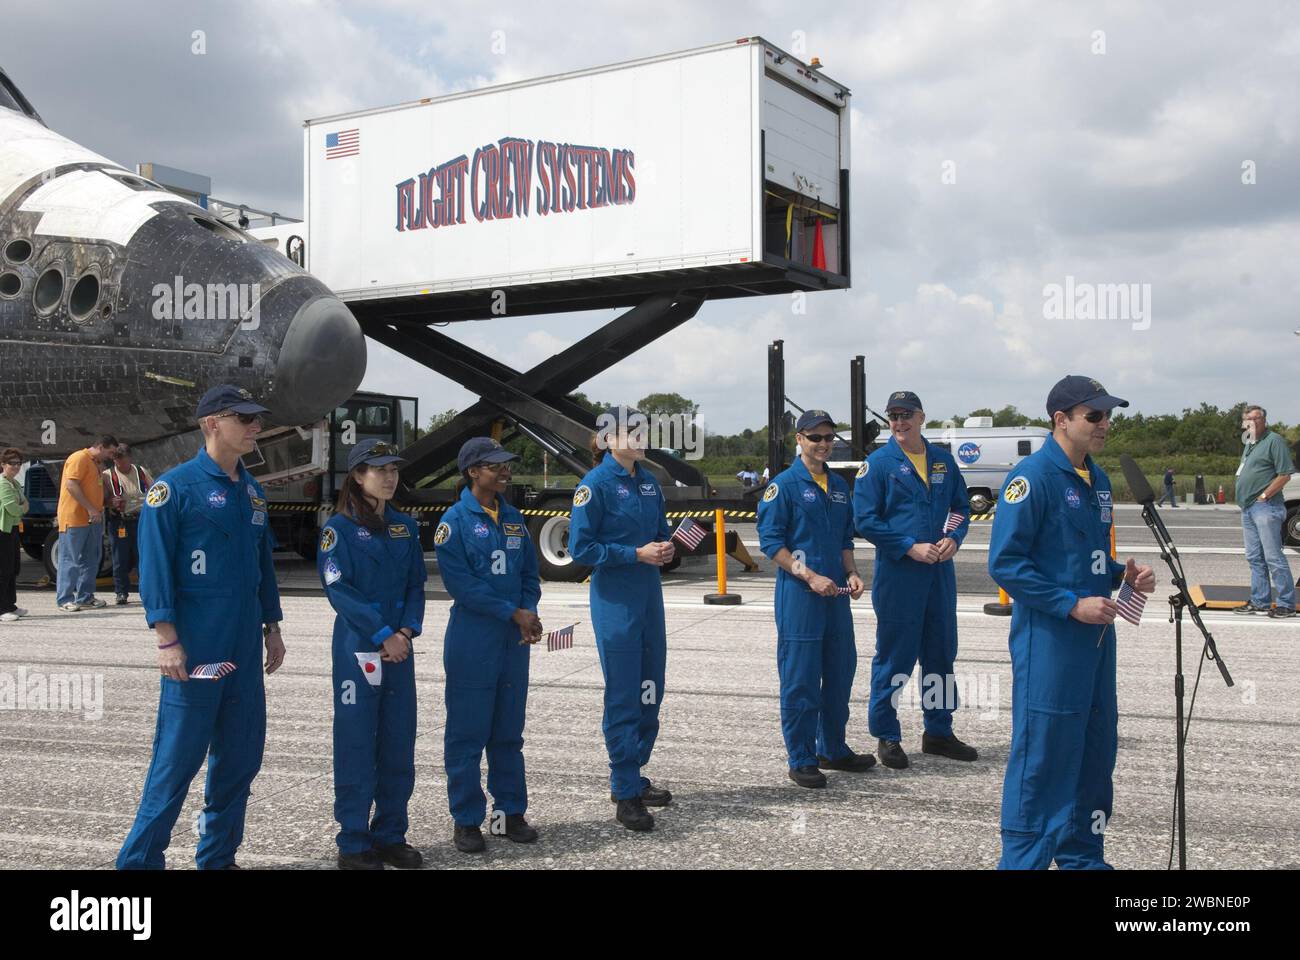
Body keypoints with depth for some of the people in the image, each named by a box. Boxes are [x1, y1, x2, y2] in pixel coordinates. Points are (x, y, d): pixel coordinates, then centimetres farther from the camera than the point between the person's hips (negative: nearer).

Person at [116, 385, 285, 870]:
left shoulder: (252, 491, 12)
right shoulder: (174, 486, -9)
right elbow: (155, 566, -13)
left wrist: (271, 627, 16)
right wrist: (167, 641, -17)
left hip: (244, 649, 7)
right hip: (195, 651, -7)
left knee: (241, 756, 12)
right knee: (178, 758, -2)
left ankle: (218, 857, 25)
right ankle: (140, 858, 13)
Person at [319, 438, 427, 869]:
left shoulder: (405, 527, 12)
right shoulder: (339, 527, -5)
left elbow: (416, 584, 10)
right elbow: (339, 590, -12)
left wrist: (407, 630, -7)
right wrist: (383, 636, -15)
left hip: (400, 647, 5)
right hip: (358, 649, -5)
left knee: (398, 743, 8)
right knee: (357, 744, -1)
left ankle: (391, 834, 19)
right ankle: (353, 843, 8)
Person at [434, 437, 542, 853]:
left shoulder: (513, 518, 11)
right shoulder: (456, 519, -7)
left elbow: (529, 574, 13)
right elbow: (460, 583, -15)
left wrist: (530, 615, -6)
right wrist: (513, 613, -15)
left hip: (515, 639, 6)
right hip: (472, 641, -6)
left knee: (509, 731, 13)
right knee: (467, 733, 2)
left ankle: (510, 812, 23)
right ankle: (466, 821, 12)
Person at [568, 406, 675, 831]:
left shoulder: (648, 481, 10)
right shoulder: (596, 484, -11)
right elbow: (581, 547, -14)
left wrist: (665, 547, -4)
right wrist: (637, 553, -18)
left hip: (649, 597, 7)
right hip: (614, 601, -7)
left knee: (650, 692, 12)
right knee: (623, 696, -3)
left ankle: (632, 776, 27)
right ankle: (625, 795, 6)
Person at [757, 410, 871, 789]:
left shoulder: (839, 486, 14)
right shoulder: (784, 484, -7)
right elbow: (770, 541, -11)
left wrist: (851, 574, 4)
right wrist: (810, 576, -17)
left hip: (835, 593, 7)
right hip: (798, 596, -7)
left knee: (840, 672, 13)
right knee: (800, 679, -2)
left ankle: (833, 749, 28)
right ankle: (800, 760, 8)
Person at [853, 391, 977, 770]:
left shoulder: (943, 460, 9)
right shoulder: (878, 463, -6)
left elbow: (961, 506, 16)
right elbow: (865, 519, -10)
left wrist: (954, 538, -5)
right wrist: (910, 547, -16)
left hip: (940, 571, 5)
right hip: (897, 573, -5)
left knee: (941, 653, 13)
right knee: (894, 657, 1)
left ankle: (938, 732, 26)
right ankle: (886, 736, 13)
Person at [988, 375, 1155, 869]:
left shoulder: (1096, 479, 13)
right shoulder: (1032, 476, -14)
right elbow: (1005, 563, -18)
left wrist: (1124, 575, 2)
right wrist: (1073, 605, -20)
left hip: (1095, 636, 9)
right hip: (1049, 639, -9)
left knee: (1095, 751, 15)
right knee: (1042, 755, -3)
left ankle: (1082, 855, 29)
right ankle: (1024, 858, 9)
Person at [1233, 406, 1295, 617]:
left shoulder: (1274, 441, -8)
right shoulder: (1250, 444, 20)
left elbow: (1285, 474, -14)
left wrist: (1264, 495, -16)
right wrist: (1245, 503, 15)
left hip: (1265, 507, -9)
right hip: (1248, 508, 9)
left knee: (1273, 557, -9)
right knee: (1255, 558, 11)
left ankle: (1287, 604, -4)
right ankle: (1259, 602, 16)